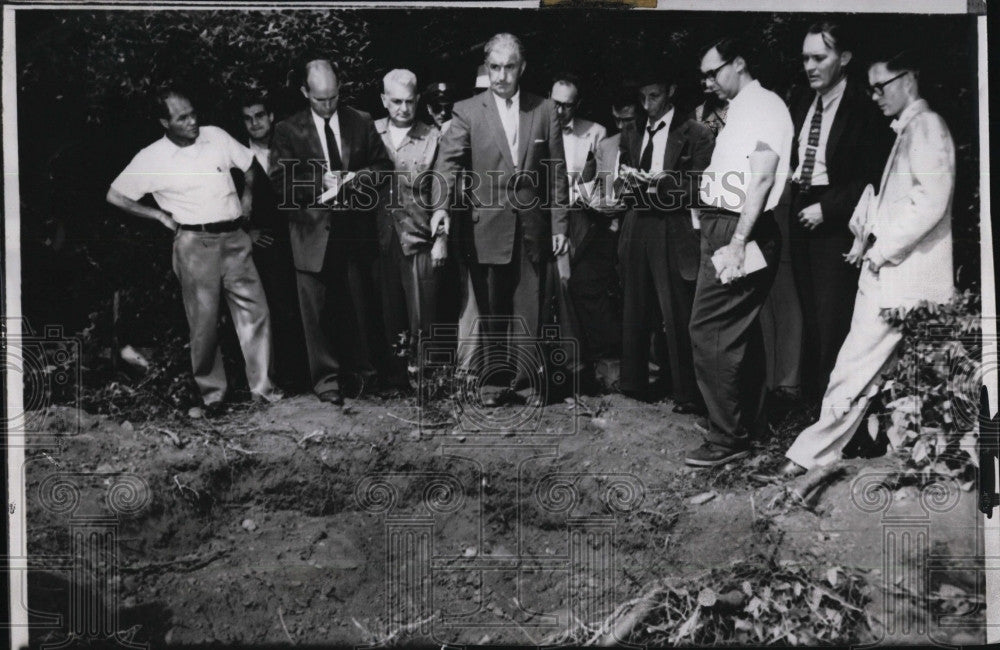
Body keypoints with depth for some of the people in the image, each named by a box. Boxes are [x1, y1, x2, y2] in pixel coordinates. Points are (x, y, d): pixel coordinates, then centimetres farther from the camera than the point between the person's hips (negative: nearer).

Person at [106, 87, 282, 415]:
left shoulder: (216, 136, 4)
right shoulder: (152, 159, -4)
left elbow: (249, 164, 20)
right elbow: (115, 195, 3)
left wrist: (248, 193, 6)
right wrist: (160, 215, 0)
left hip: (233, 239, 3)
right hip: (195, 244, -3)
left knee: (255, 311, 1)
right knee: (205, 321, 1)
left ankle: (263, 385, 10)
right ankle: (211, 393, 14)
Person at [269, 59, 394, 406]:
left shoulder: (362, 123, 7)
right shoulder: (288, 130, 2)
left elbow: (384, 165, 9)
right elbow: (281, 181, -3)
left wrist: (355, 177, -10)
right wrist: (320, 182, -16)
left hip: (356, 227, 2)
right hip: (313, 231, -1)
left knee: (362, 302, 8)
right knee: (317, 309, 1)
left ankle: (366, 371, 23)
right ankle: (326, 378, 10)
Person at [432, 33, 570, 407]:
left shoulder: (544, 111, 6)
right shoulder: (467, 111, 1)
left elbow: (556, 174, 7)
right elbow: (449, 161, -9)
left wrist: (559, 227, 5)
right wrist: (441, 205, -26)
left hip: (533, 229, 1)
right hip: (488, 228, -1)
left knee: (530, 309, 3)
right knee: (491, 311, 6)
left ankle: (528, 376, 13)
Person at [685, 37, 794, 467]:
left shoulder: (765, 106, -9)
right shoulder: (738, 110, 20)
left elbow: (761, 179, -18)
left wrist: (737, 245, -23)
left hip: (737, 234, -10)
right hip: (722, 230, 10)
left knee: (709, 332, -11)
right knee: (740, 332, 15)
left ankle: (727, 438, -5)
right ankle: (749, 423, 25)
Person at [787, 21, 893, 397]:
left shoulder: (862, 110, -8)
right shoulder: (800, 107, 14)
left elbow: (872, 178, -11)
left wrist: (826, 208, -15)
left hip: (835, 223, -6)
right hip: (802, 218, 6)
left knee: (832, 320, -7)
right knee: (810, 318, 9)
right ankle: (812, 395, 15)